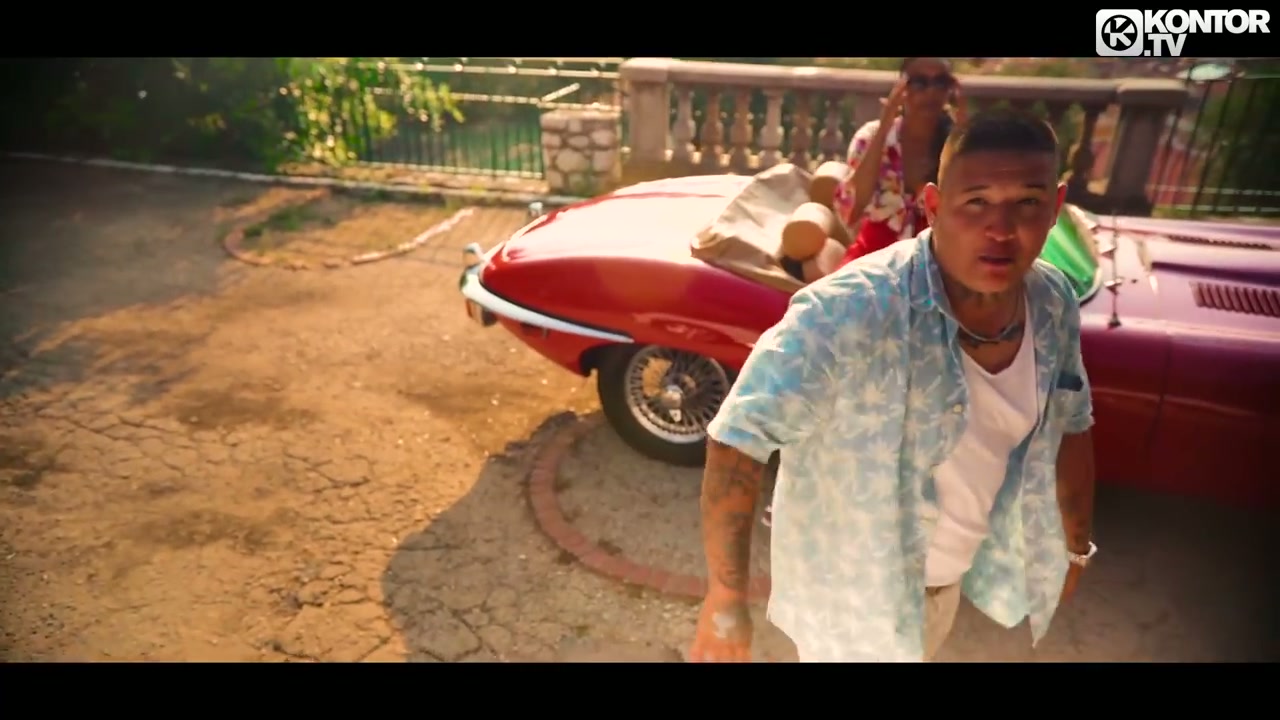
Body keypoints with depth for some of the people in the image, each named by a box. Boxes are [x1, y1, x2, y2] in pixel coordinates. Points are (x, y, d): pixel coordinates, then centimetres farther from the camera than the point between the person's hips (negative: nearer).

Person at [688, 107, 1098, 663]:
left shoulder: (1053, 302, -11)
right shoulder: (851, 310, -35)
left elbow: (1069, 426, 5)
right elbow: (738, 435, -34)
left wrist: (1077, 544, 14)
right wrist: (725, 602, -33)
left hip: (950, 570, 7)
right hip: (853, 584, -6)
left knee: (920, 652, 33)